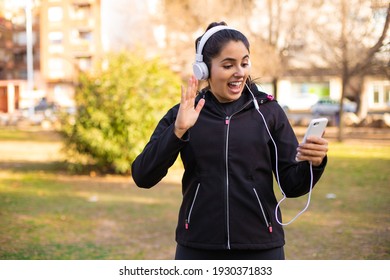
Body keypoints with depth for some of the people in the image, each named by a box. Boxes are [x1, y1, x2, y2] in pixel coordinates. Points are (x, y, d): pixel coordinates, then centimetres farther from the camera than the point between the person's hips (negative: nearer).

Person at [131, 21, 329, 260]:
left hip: (260, 247, 0)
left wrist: (313, 163, -19)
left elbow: (292, 185, 2)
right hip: (197, 248, 0)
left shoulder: (269, 112, 2)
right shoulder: (182, 115, 2)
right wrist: (178, 131, -20)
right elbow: (143, 177, -7)